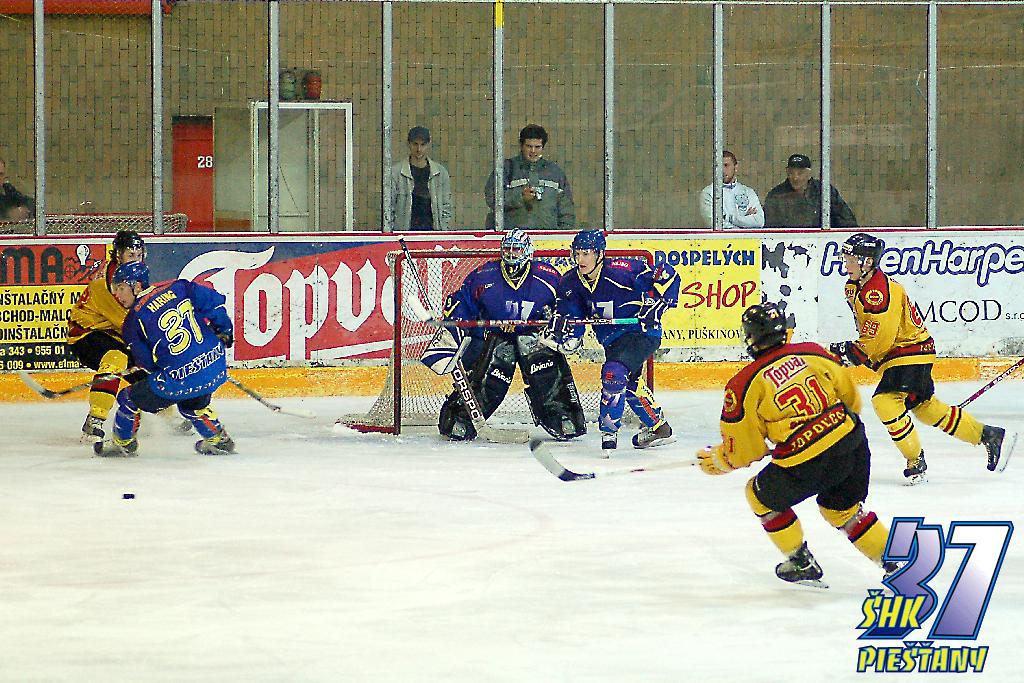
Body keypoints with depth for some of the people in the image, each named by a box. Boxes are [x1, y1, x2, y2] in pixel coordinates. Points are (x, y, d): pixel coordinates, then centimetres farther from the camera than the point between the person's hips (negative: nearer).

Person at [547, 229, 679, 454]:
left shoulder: (622, 270, -23)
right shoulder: (571, 283, -4)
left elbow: (667, 276, -19)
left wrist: (654, 307, -24)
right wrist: (559, 328, -24)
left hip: (642, 332, -8)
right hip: (612, 341, 8)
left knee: (614, 372, -28)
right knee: (629, 384, 21)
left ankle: (609, 431, -17)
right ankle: (659, 428, 42)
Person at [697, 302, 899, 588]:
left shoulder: (743, 384, -3)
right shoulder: (812, 352, 8)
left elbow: (743, 452, 3)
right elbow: (851, 397, 19)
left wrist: (713, 460, 24)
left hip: (807, 466, -5)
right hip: (853, 443, 5)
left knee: (762, 496, 23)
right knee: (842, 508, 29)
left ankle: (802, 564, 25)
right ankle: (895, 560, 25)